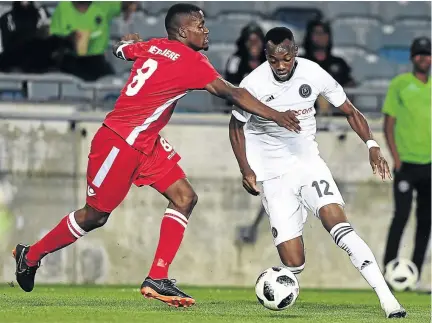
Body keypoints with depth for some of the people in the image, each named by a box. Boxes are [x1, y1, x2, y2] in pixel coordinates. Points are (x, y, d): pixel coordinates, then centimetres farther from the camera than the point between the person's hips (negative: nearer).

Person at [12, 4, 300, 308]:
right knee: (95, 215, 4)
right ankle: (30, 255, 24)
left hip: (146, 143, 9)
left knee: (185, 198, -1)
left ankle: (157, 280, -3)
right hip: (120, 142, -9)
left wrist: (132, 41, 45)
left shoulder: (154, 46, 4)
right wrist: (276, 115, -23)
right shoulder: (191, 61, -20)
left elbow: (121, 48, 23)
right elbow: (233, 93, -24)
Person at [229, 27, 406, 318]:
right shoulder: (253, 85, -14)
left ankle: (387, 297, -30)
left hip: (308, 162, 1)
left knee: (337, 223, -25)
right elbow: (236, 126, 4)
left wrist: (372, 146, -11)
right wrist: (246, 170, -5)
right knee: (294, 265, -10)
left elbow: (350, 111, 3)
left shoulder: (313, 74, -9)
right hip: (273, 174, -1)